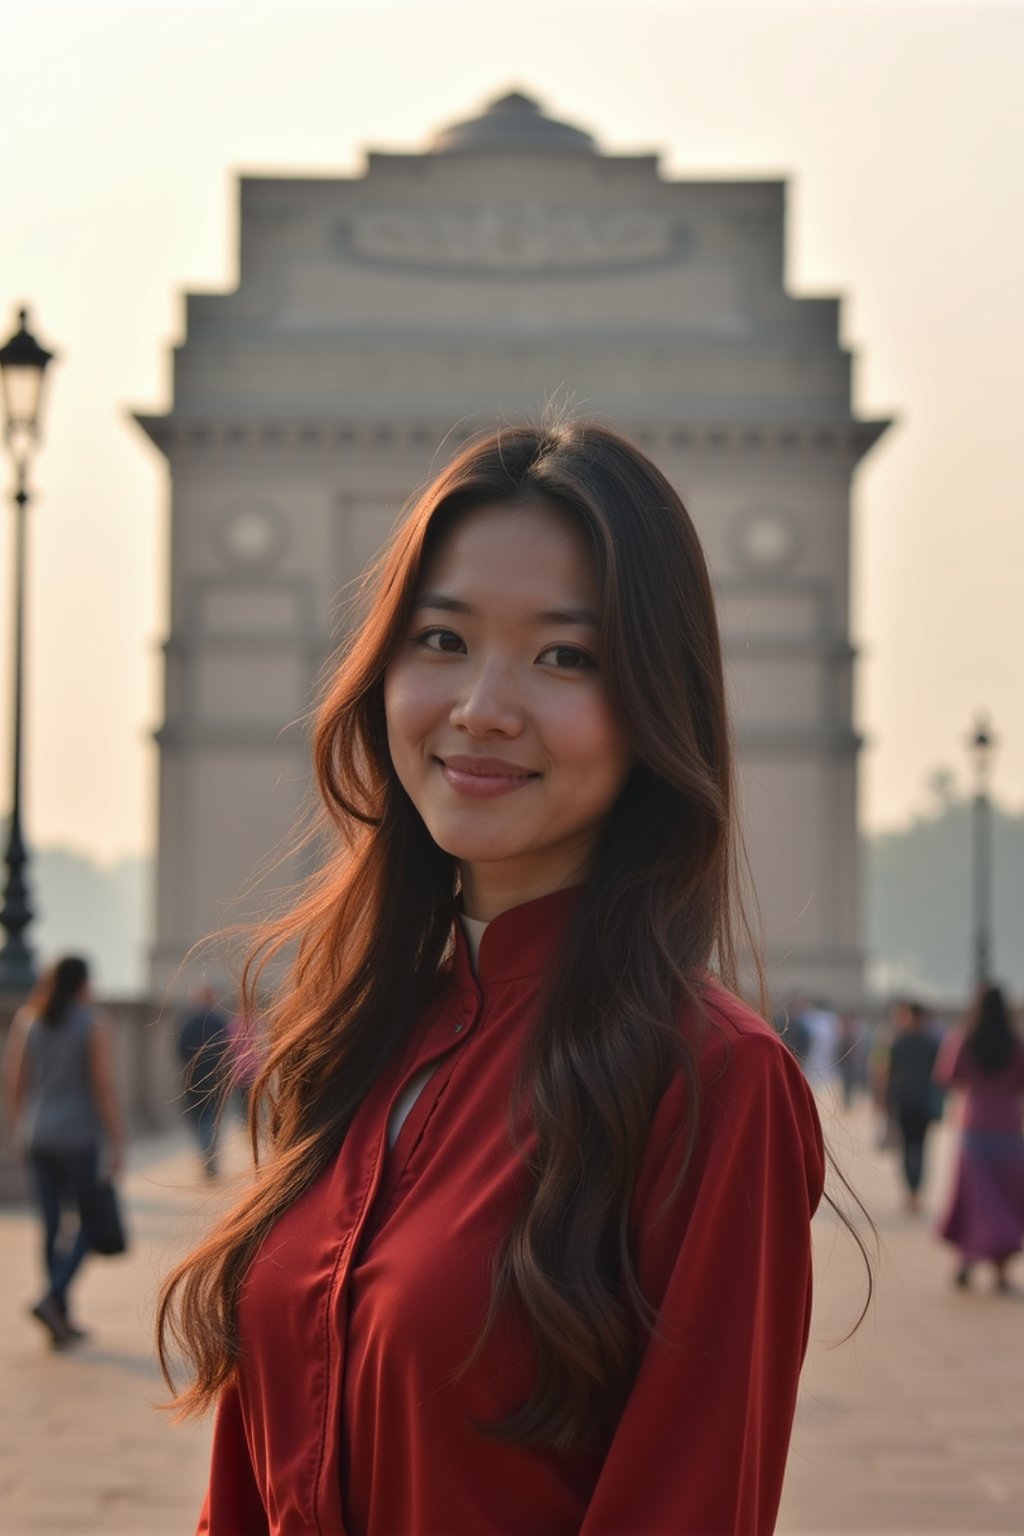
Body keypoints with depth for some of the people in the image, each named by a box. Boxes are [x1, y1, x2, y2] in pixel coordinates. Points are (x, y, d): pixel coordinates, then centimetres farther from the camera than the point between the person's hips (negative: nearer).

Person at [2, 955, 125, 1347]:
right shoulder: (93, 1023, -10)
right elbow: (104, 1085, -14)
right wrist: (117, 1144, -10)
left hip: (37, 1136, 5)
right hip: (79, 1135, -5)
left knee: (52, 1226, 11)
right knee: (90, 1223, 6)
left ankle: (62, 1319, 14)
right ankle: (51, 1299, -14)